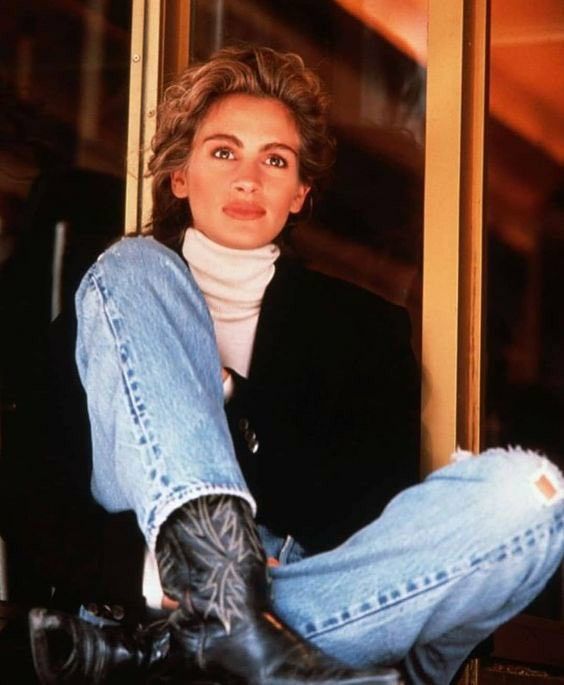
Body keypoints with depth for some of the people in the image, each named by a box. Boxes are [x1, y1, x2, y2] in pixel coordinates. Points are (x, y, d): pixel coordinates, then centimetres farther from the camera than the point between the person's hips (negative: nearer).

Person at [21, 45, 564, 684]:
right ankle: (230, 617, -35)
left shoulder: (361, 322, 20)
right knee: (133, 267, -9)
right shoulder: (122, 286, 18)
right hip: (147, 575, -1)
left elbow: (380, 493, 5)